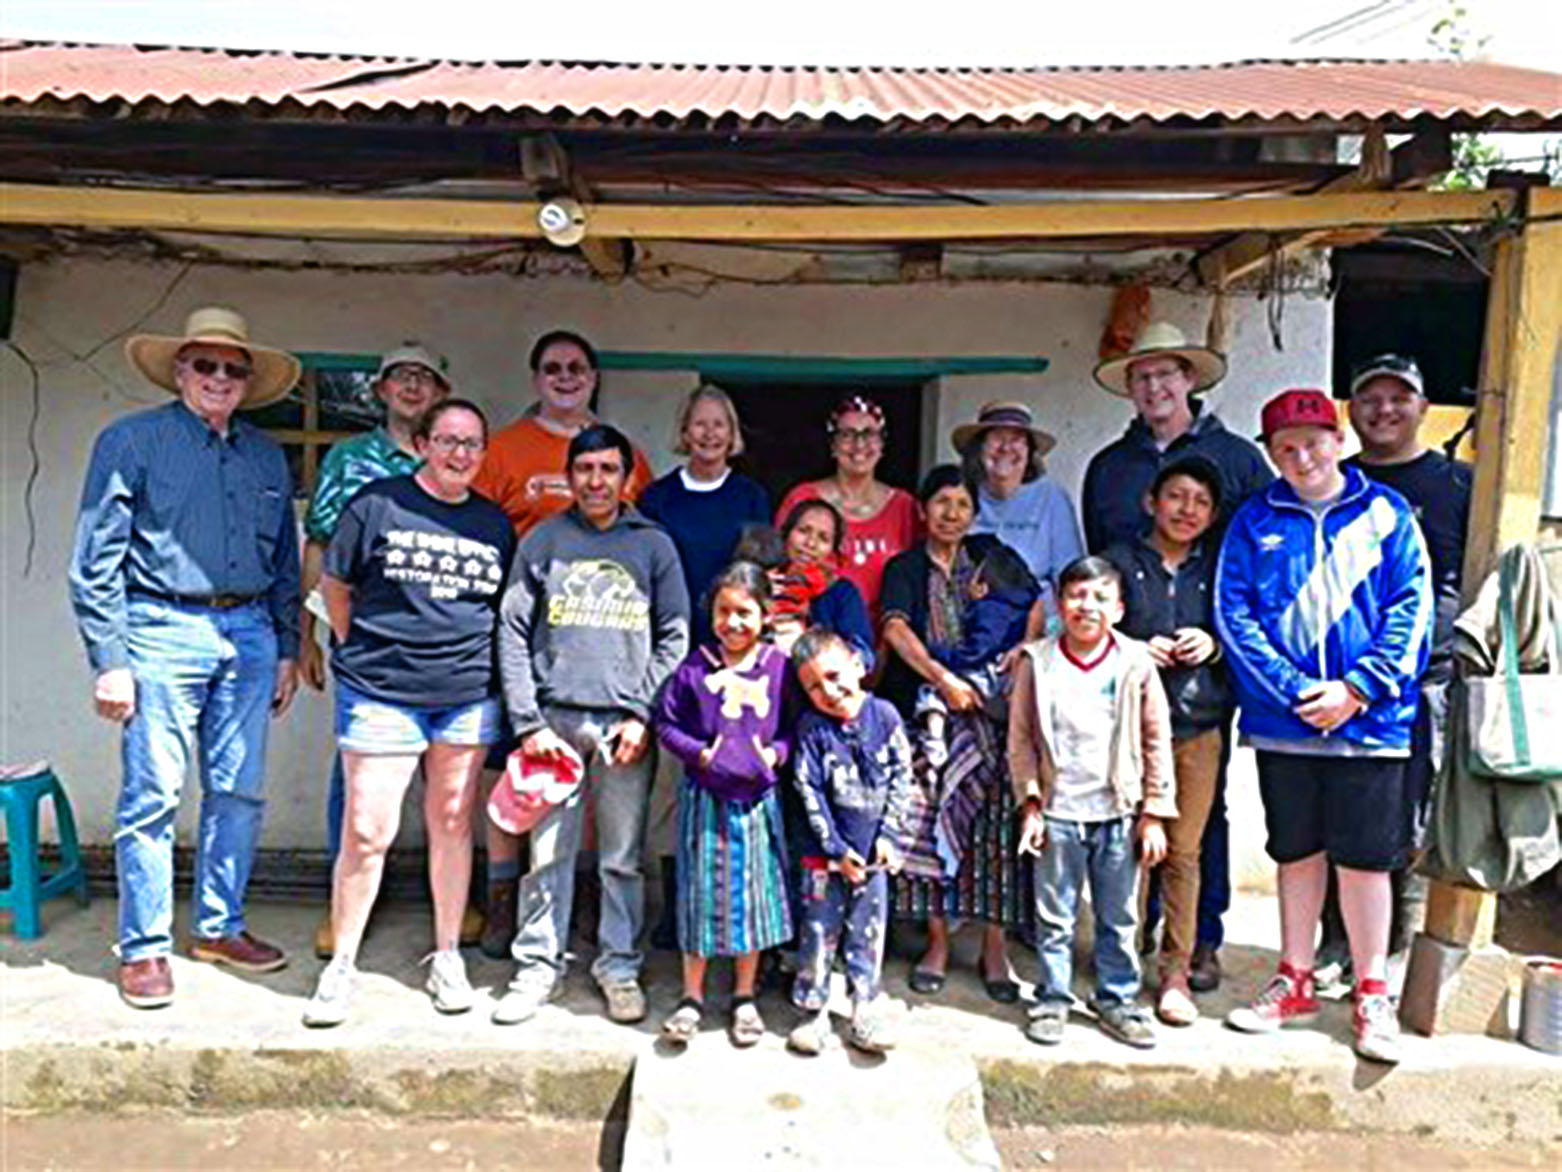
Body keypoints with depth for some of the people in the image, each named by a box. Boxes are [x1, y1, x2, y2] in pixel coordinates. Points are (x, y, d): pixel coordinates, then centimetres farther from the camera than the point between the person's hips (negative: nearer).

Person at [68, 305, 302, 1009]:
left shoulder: (267, 457, 15)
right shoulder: (132, 441, 1)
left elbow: (285, 562, 20)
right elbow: (96, 561, -3)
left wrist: (287, 648, 15)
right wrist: (110, 659, -9)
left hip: (248, 634, 5)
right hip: (163, 630, -4)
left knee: (239, 792, 8)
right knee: (153, 795, -2)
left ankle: (219, 927, 22)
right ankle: (144, 949, 10)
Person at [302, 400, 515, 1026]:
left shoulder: (494, 523, 10)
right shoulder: (378, 503, 0)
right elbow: (334, 584, 6)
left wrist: (487, 665, 8)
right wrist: (364, 652, 5)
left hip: (468, 696, 3)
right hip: (381, 695, -3)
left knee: (452, 824, 10)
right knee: (366, 832, -3)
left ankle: (447, 957, 25)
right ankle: (341, 964, 15)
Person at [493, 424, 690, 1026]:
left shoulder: (654, 545, 8)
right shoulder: (543, 540, 7)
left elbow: (674, 637, 5)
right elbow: (513, 632, 4)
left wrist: (644, 714, -5)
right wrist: (527, 722, -5)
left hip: (625, 724, 0)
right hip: (554, 718, 0)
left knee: (624, 857, 6)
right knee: (548, 852, 5)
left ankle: (619, 964, 21)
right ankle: (537, 965, 20)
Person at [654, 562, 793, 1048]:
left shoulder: (779, 667, -3)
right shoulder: (695, 669, -4)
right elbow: (667, 722, 1)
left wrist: (776, 752, -11)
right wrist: (698, 752, -12)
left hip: (757, 799, 1)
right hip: (704, 798, -1)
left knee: (753, 893, 9)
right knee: (701, 893, 7)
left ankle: (744, 997, 26)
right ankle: (692, 996, 23)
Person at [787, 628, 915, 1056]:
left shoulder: (884, 715, -4)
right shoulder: (811, 728, -8)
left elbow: (902, 778, -1)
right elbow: (810, 794, -9)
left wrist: (889, 835, -6)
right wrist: (837, 850, -11)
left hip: (874, 851, 1)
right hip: (825, 853, -1)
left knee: (868, 934, 9)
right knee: (820, 932, 6)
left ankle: (865, 1012, 22)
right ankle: (813, 1011, 21)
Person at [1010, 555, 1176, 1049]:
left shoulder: (1136, 663, -3)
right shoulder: (1038, 662, -4)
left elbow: (1157, 742, 2)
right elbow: (1020, 738, 1)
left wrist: (1155, 813, 1)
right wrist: (1031, 804, -4)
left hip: (1119, 813, 1)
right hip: (1058, 812, 0)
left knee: (1118, 919, 13)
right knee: (1054, 917, 10)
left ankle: (1117, 1000, 28)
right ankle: (1052, 1000, 25)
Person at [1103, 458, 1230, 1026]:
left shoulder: (1217, 569, 11)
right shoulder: (1120, 561, 5)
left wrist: (1213, 646, -5)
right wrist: (1138, 651, -11)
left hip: (1198, 726, 2)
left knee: (1183, 852, 5)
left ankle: (1176, 973, 16)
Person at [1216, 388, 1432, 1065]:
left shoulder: (1386, 515, 3)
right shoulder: (1255, 523, 4)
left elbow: (1410, 610, -2)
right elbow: (1234, 615, -2)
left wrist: (1356, 688, -12)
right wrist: (1295, 691, -12)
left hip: (1370, 722, -1)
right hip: (1282, 723, 1)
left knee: (1364, 857, 4)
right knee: (1296, 852, 13)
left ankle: (1372, 993, 20)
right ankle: (1296, 982, 27)